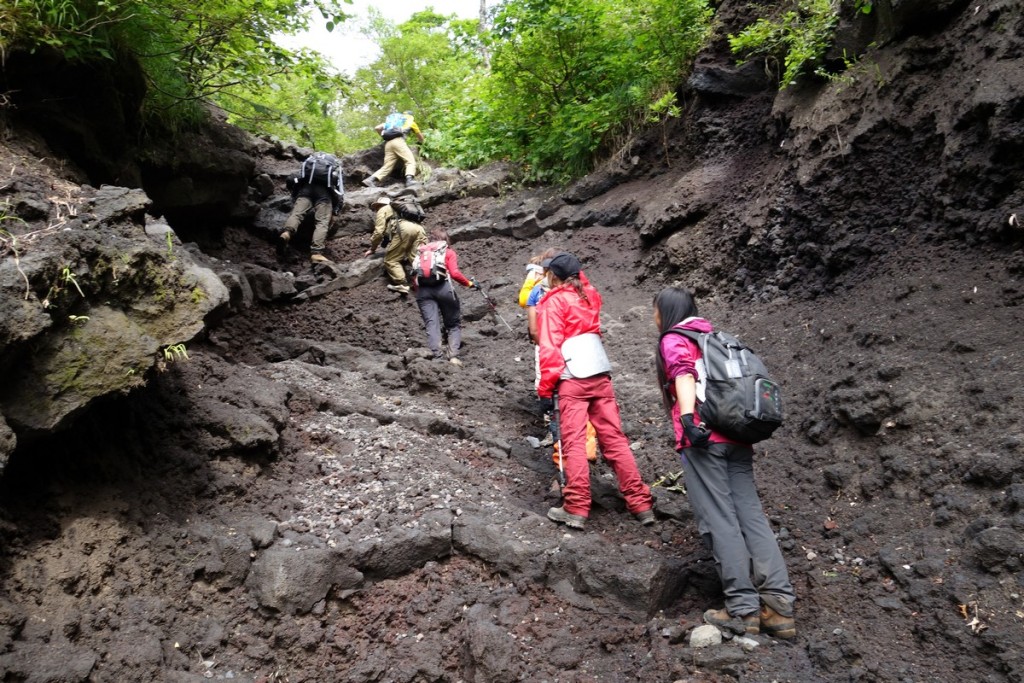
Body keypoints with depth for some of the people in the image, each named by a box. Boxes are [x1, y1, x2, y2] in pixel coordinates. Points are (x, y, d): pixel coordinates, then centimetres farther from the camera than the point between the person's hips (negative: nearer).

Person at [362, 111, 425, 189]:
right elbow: (421, 137, 36)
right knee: (411, 161, -10)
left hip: (388, 143, 5)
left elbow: (377, 128, 23)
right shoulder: (410, 120, 27)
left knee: (387, 166, 1)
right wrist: (421, 142, 59)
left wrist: (384, 136, 37)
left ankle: (371, 180, -17)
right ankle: (409, 180, -36)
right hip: (398, 141, -5)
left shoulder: (391, 121, 36)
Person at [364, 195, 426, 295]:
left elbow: (379, 231, 14)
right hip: (419, 229, 7)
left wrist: (372, 248, 24)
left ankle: (402, 285, -15)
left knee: (390, 260, -1)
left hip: (403, 229, -7)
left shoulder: (382, 210, 24)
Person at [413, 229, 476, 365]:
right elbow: (455, 273, -2)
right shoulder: (449, 252, 15)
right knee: (454, 323, 8)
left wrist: (419, 293, 25)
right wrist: (469, 283, 10)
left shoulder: (422, 252, 25)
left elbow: (416, 279, 14)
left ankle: (437, 357, -20)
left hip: (423, 289, 3)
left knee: (431, 324, -5)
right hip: (442, 287, -3)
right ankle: (453, 356, -8)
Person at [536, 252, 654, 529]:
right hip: (601, 373, 6)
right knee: (615, 439, 8)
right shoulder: (589, 295, 16)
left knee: (573, 443, -3)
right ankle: (641, 503, 10)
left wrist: (545, 384, -4)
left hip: (573, 377, -6)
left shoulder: (553, 302, -1)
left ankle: (576, 509, -2)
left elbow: (549, 347, -8)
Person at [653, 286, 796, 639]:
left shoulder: (673, 340, 3)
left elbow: (684, 373, -16)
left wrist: (687, 417, -29)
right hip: (737, 434, 7)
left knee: (719, 520, -4)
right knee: (750, 513, 4)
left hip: (702, 437, -7)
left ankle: (743, 609, -4)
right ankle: (779, 604, -1)